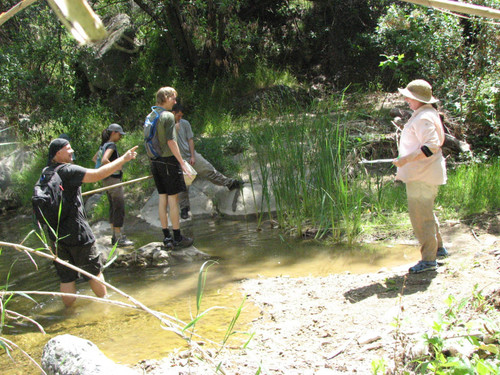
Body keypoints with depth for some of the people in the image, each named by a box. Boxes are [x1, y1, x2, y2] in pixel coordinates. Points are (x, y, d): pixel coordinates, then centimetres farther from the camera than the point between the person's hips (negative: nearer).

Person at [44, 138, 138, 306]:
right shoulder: (68, 170, -15)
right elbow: (97, 174, -26)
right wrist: (123, 159, -21)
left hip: (56, 235, 7)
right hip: (77, 233, -7)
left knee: (66, 277, 12)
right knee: (94, 270, 11)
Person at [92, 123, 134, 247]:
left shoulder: (104, 145, 13)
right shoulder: (111, 145, -15)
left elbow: (94, 158, 25)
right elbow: (104, 160, -29)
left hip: (107, 180, 10)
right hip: (113, 178, -10)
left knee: (113, 207, 14)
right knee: (119, 208, -7)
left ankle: (114, 235, 20)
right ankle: (119, 238, -6)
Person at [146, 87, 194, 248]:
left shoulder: (149, 117, 12)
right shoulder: (168, 116, -12)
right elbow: (171, 142, -17)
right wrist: (182, 163, -14)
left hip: (155, 161, 8)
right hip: (169, 160, -8)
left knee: (162, 198, 10)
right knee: (173, 199, -3)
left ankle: (166, 237, 13)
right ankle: (177, 238, 2)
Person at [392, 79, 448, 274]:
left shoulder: (423, 119, -20)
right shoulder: (429, 113, 14)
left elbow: (432, 146, -29)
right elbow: (439, 140, 23)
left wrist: (406, 159, -31)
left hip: (421, 176, -11)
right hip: (423, 174, 11)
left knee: (421, 216, -6)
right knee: (425, 213, 22)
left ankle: (429, 259, -1)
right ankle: (438, 248, 34)